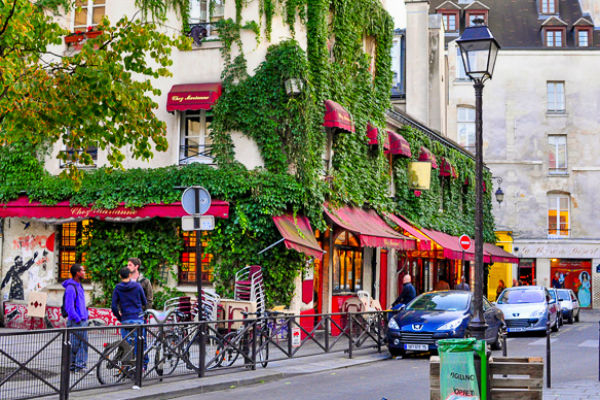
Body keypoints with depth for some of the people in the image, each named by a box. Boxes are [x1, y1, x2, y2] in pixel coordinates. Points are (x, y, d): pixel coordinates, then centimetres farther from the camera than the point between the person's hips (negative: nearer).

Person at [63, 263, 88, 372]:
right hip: (75, 322, -9)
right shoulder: (70, 287, -15)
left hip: (83, 320, 9)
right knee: (74, 344, -2)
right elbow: (69, 307, -18)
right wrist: (78, 319, -16)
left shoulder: (79, 285, 15)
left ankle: (81, 364, 13)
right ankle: (71, 365, 7)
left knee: (84, 343, 8)